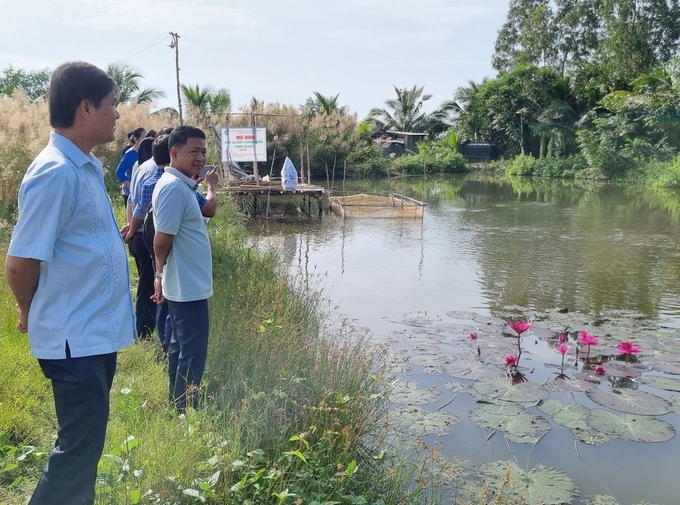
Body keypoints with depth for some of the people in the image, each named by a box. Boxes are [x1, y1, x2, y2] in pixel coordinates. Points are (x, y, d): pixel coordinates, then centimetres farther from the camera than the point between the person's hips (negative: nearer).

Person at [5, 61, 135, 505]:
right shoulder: (56, 173, -20)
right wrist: (31, 314, -1)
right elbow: (20, 263, -17)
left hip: (97, 332, 8)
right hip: (75, 339, -8)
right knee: (78, 451, 4)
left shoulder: (88, 167, 7)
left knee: (86, 444, 21)